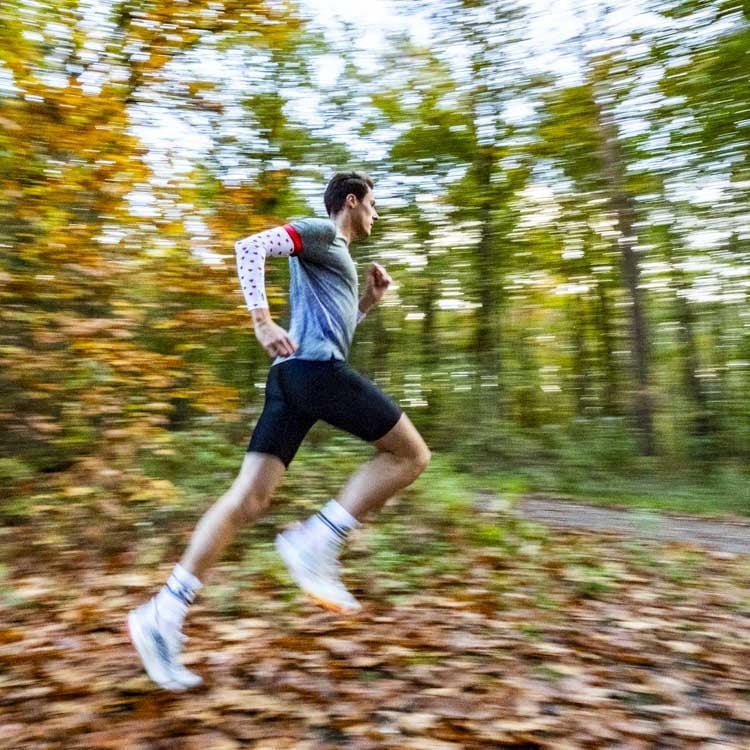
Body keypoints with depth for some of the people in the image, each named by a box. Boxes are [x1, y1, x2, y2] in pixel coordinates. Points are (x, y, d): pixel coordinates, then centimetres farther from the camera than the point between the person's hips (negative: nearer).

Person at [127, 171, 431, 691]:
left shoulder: (336, 256, 34)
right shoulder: (321, 231, 7)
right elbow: (251, 246, -8)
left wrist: (370, 300, 28)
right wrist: (263, 321, -17)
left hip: (294, 375, 9)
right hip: (315, 367, -9)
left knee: (249, 499, 0)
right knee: (411, 454, -1)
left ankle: (164, 614, -1)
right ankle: (315, 542, -9)